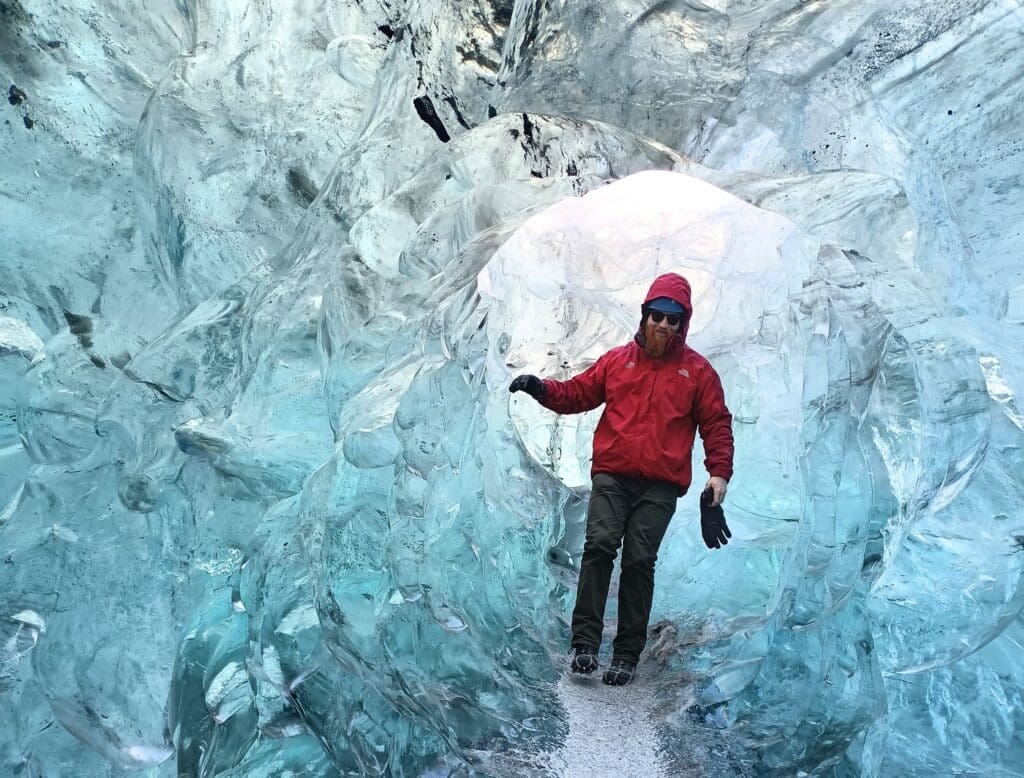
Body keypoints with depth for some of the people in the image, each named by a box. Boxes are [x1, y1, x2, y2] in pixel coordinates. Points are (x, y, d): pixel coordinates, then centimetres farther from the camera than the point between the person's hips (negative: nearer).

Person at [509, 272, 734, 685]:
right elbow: (577, 393, 14)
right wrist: (542, 388, -4)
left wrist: (719, 473, -3)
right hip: (612, 476, 1)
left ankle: (627, 652, 4)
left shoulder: (698, 370, 11)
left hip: (660, 485, -1)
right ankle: (585, 643, -10)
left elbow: (717, 425, 10)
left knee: (639, 561, -5)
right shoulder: (618, 360, 14)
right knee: (599, 545, -14)